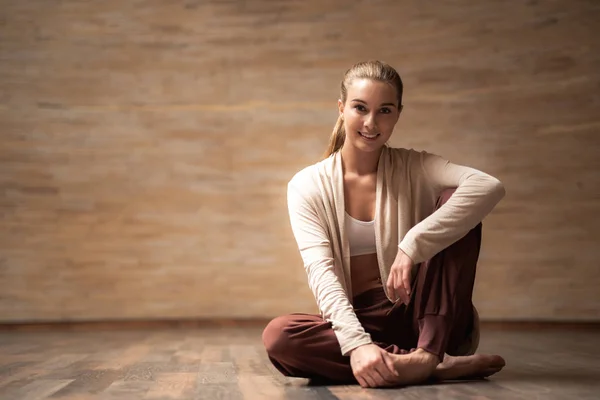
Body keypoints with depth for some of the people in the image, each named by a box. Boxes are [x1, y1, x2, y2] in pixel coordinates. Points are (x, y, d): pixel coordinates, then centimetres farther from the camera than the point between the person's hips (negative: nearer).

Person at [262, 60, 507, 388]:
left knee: (454, 200, -18)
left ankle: (427, 353, -31)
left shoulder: (414, 169, 1)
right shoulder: (307, 186, -1)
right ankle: (440, 366, -29)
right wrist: (357, 343, -33)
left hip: (421, 319, 0)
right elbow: (321, 271, -15)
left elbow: (489, 187, -20)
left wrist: (412, 246, -32)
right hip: (357, 321, 0)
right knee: (277, 336, -31)